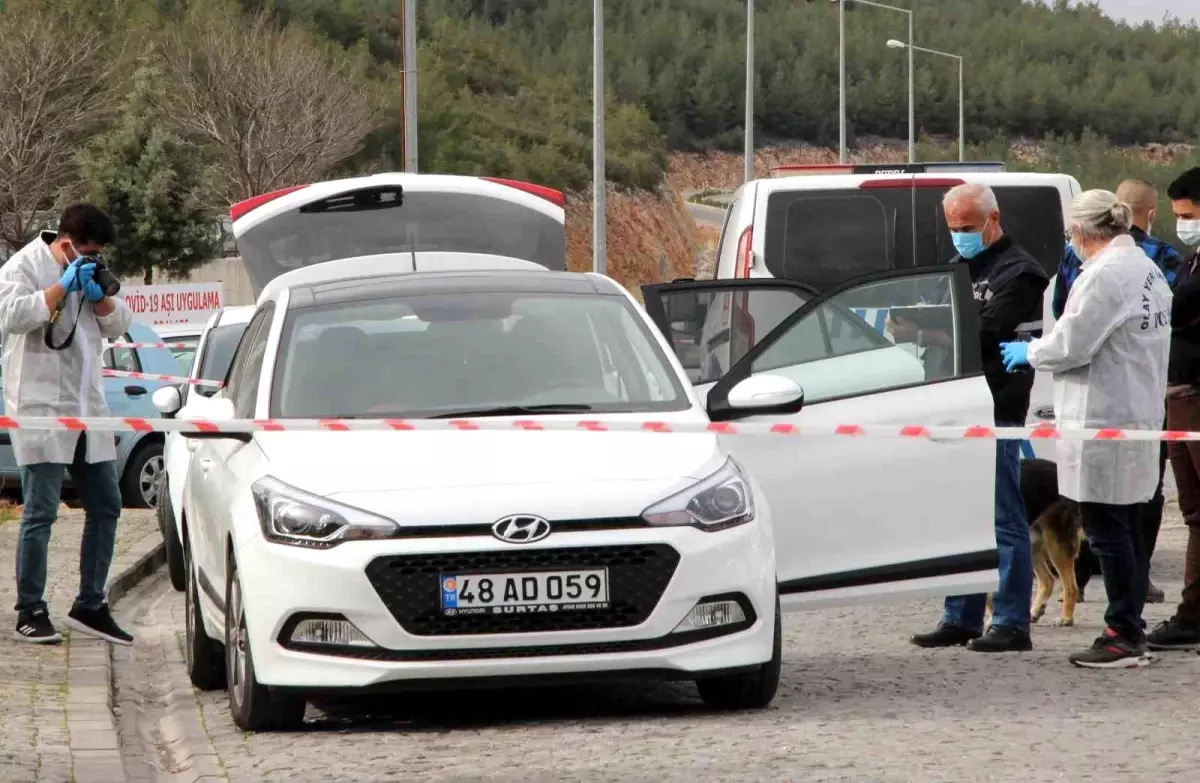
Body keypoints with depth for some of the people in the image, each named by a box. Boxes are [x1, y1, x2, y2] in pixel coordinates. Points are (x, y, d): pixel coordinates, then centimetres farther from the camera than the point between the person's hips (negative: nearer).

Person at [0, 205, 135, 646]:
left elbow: (119, 325, 14)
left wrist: (100, 296, -4)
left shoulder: (89, 272, 15)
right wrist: (62, 287, -20)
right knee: (41, 513, -7)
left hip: (87, 408, 8)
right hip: (40, 408, -8)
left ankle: (89, 607, 16)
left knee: (105, 507, 8)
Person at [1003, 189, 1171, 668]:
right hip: (1140, 413, 10)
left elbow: (1071, 344, -18)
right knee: (1125, 528, 14)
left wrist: (1030, 352, 1)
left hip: (1103, 420, -10)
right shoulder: (1148, 270, 14)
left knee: (1106, 529, -5)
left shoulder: (1104, 275, -18)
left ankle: (1124, 637, -4)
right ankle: (1130, 632, 19)